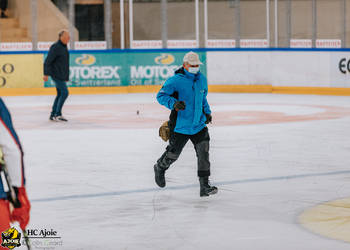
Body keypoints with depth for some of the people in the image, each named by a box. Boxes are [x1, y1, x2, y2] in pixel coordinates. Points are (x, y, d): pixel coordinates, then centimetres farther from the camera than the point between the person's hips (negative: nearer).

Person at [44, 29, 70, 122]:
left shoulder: (64, 47, 13)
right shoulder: (55, 47, -16)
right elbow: (47, 61, -16)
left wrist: (66, 76, 22)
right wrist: (46, 74, -18)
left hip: (61, 75, 9)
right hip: (56, 75, -9)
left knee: (60, 94, 10)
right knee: (64, 93, -14)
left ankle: (53, 115, 16)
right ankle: (57, 114, -11)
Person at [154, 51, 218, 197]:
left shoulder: (202, 80, 8)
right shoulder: (176, 80, -14)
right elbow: (161, 95, -16)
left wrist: (207, 112, 18)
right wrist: (174, 103, -31)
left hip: (199, 125, 5)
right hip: (180, 127, -5)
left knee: (203, 152, -8)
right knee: (173, 154, 9)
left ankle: (204, 186, -4)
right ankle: (160, 168, 43)